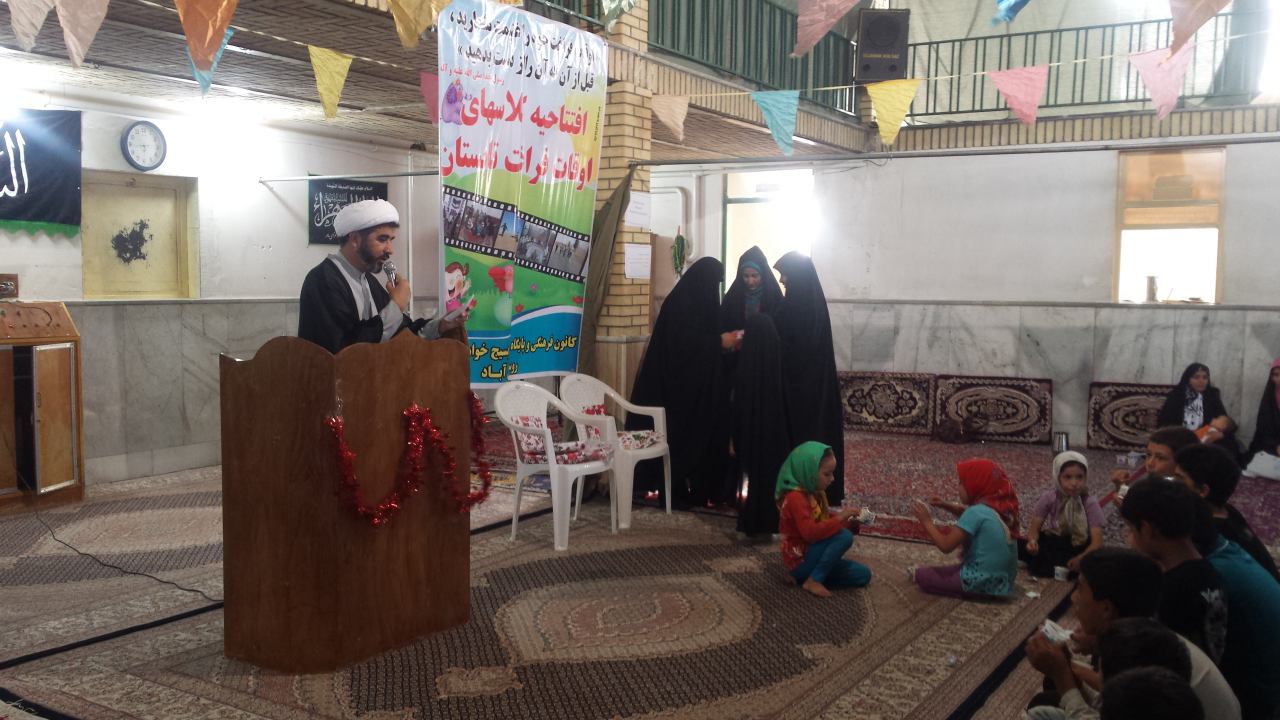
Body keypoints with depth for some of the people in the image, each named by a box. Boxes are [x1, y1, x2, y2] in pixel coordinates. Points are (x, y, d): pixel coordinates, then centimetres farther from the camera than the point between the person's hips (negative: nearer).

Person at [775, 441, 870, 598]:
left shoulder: (816, 493, 8)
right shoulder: (796, 497, -21)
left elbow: (824, 521, 18)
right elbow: (810, 532, -32)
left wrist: (847, 520, 1)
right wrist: (840, 518, -29)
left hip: (812, 556, 9)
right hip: (800, 561, -9)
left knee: (863, 575, 4)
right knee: (844, 536, -26)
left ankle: (813, 576, 4)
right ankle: (814, 580, -18)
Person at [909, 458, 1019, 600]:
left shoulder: (976, 512, -21)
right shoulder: (998, 506, 4)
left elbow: (946, 546, -17)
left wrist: (926, 520, -5)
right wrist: (947, 506, 16)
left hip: (983, 582, -8)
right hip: (1001, 579, 8)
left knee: (923, 576, 2)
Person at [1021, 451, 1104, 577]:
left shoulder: (1090, 504, -17)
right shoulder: (1049, 498, -13)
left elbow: (1097, 542, -25)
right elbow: (1034, 528, -11)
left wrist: (1081, 558, -47)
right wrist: (1032, 541, -37)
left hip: (1078, 547, -1)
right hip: (1051, 544, 1)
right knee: (1017, 545, -26)